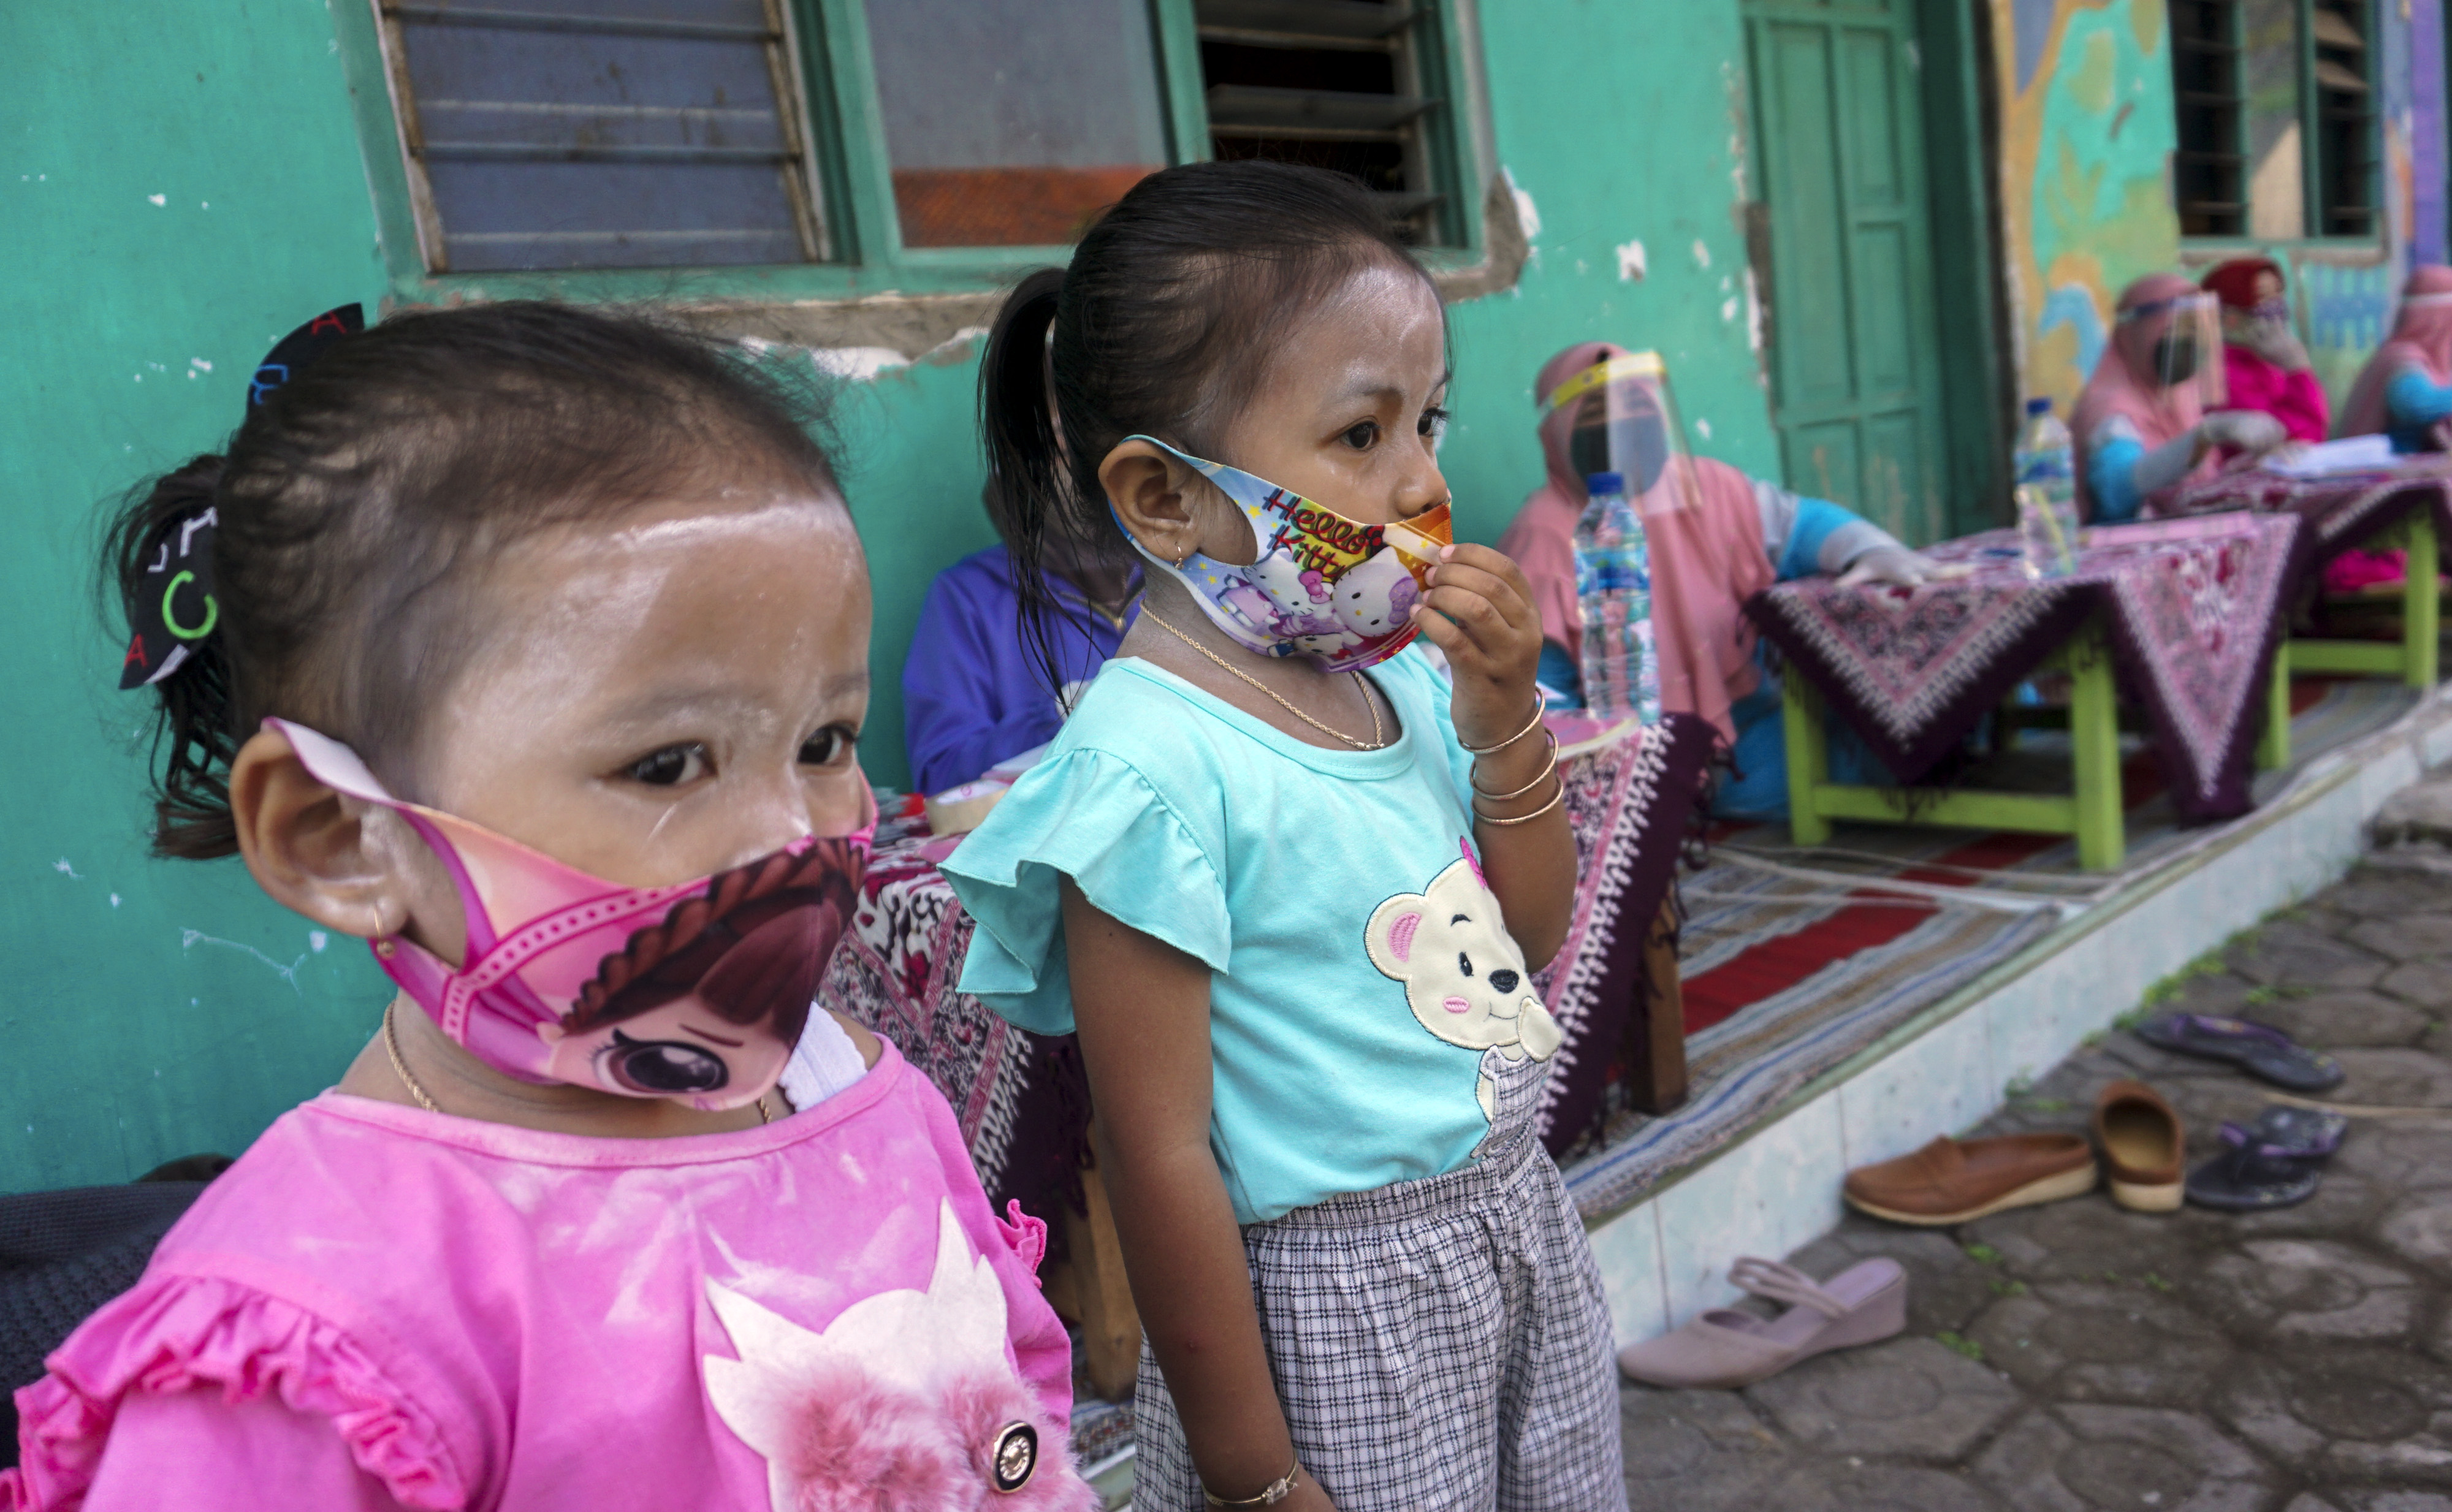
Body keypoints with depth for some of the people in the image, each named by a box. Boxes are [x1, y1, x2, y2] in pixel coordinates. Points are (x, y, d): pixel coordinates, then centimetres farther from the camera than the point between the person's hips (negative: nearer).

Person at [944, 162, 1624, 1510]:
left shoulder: (1399, 675, -1)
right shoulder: (1150, 765, -25)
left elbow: (1529, 940, 9)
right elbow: (1159, 1155, -21)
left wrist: (1505, 717, -8)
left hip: (1517, 1213, 8)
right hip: (1332, 1297, -8)